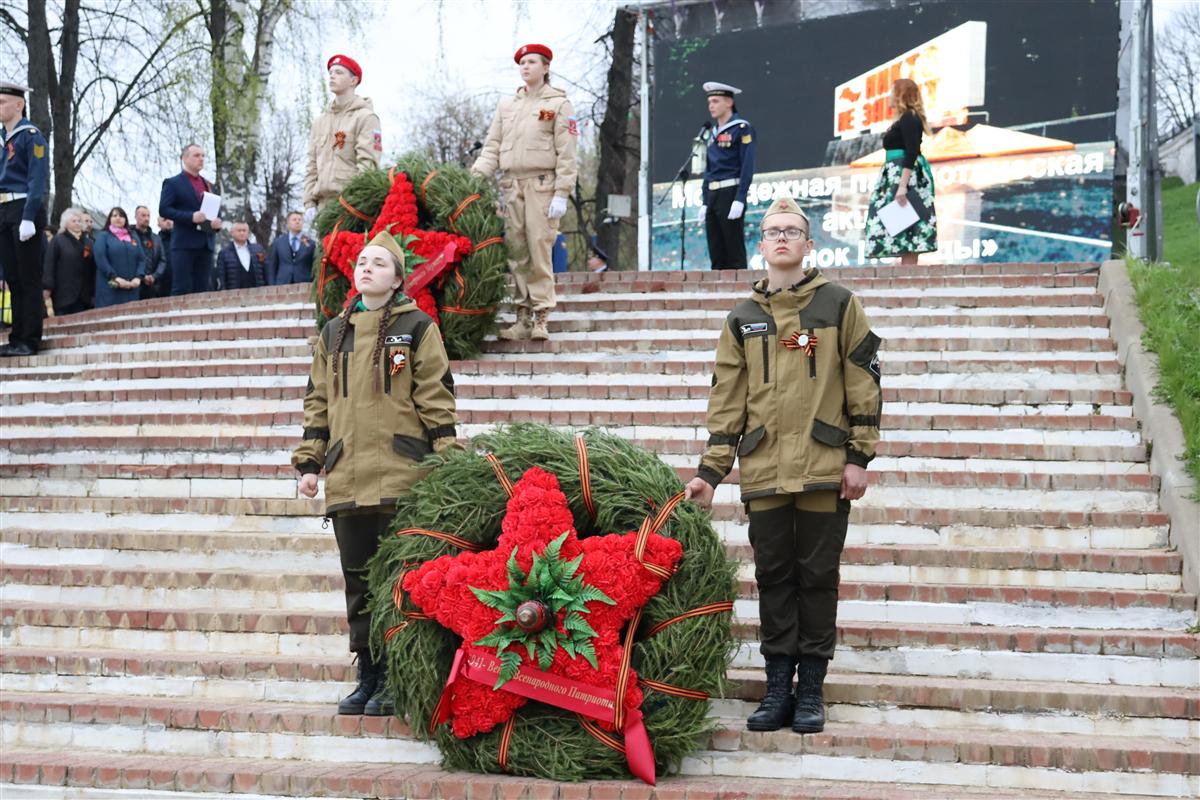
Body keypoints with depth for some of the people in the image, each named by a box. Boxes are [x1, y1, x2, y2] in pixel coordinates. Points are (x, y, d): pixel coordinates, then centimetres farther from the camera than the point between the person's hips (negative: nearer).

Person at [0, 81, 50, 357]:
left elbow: (37, 180, -14)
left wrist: (28, 219, -21)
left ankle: (30, 341, -2)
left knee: (29, 279, -4)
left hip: (24, 210, -8)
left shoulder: (31, 136, -6)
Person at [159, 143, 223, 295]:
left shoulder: (210, 186, 21)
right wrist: (191, 217, -18)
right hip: (184, 243, -6)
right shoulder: (173, 183, 4)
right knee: (182, 289, -10)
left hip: (206, 243, 6)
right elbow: (163, 209, -6)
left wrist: (218, 222, 0)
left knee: (203, 289, 2)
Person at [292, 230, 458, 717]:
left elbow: (436, 399, -1)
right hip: (346, 480, 5)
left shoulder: (416, 328, 3)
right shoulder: (334, 334, 17)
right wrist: (309, 463, 12)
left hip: (401, 476, -5)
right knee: (359, 581, 8)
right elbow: (317, 403, 19)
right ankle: (368, 677, 17)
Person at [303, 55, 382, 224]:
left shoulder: (365, 117, 2)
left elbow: (368, 164, -7)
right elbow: (312, 167, 21)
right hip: (324, 202, 6)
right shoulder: (321, 121, 23)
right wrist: (309, 202, 9)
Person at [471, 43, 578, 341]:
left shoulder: (558, 104, 3)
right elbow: (492, 147, 14)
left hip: (542, 185, -5)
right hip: (511, 184, 5)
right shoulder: (507, 105, 17)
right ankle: (523, 318, 6)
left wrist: (562, 193, -11)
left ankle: (541, 319, -7)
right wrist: (476, 178, -1)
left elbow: (566, 153, -3)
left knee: (540, 249, -9)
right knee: (516, 252, 2)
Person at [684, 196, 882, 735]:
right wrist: (710, 471, 6)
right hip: (764, 473, 3)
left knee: (817, 576, 3)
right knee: (773, 578, 6)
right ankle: (778, 689, 14)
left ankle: (811, 690, 12)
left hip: (824, 470, -3)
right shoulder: (742, 320, 11)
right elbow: (726, 399, 11)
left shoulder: (839, 305, 3)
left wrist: (859, 456, -4)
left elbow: (863, 383, 2)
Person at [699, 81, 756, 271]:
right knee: (716, 255, 6)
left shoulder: (742, 129, -4)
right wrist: (704, 202, 14)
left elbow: (747, 166, -12)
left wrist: (739, 200, -19)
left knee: (735, 252, -7)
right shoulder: (713, 132, 18)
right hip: (712, 195, 8)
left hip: (730, 193, -7)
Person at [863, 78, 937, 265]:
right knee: (901, 232, 8)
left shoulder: (909, 118, -9)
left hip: (906, 175, -10)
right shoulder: (904, 119, 19)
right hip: (897, 175, 10)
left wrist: (902, 185, -26)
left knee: (905, 233, -13)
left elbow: (912, 153, -19)